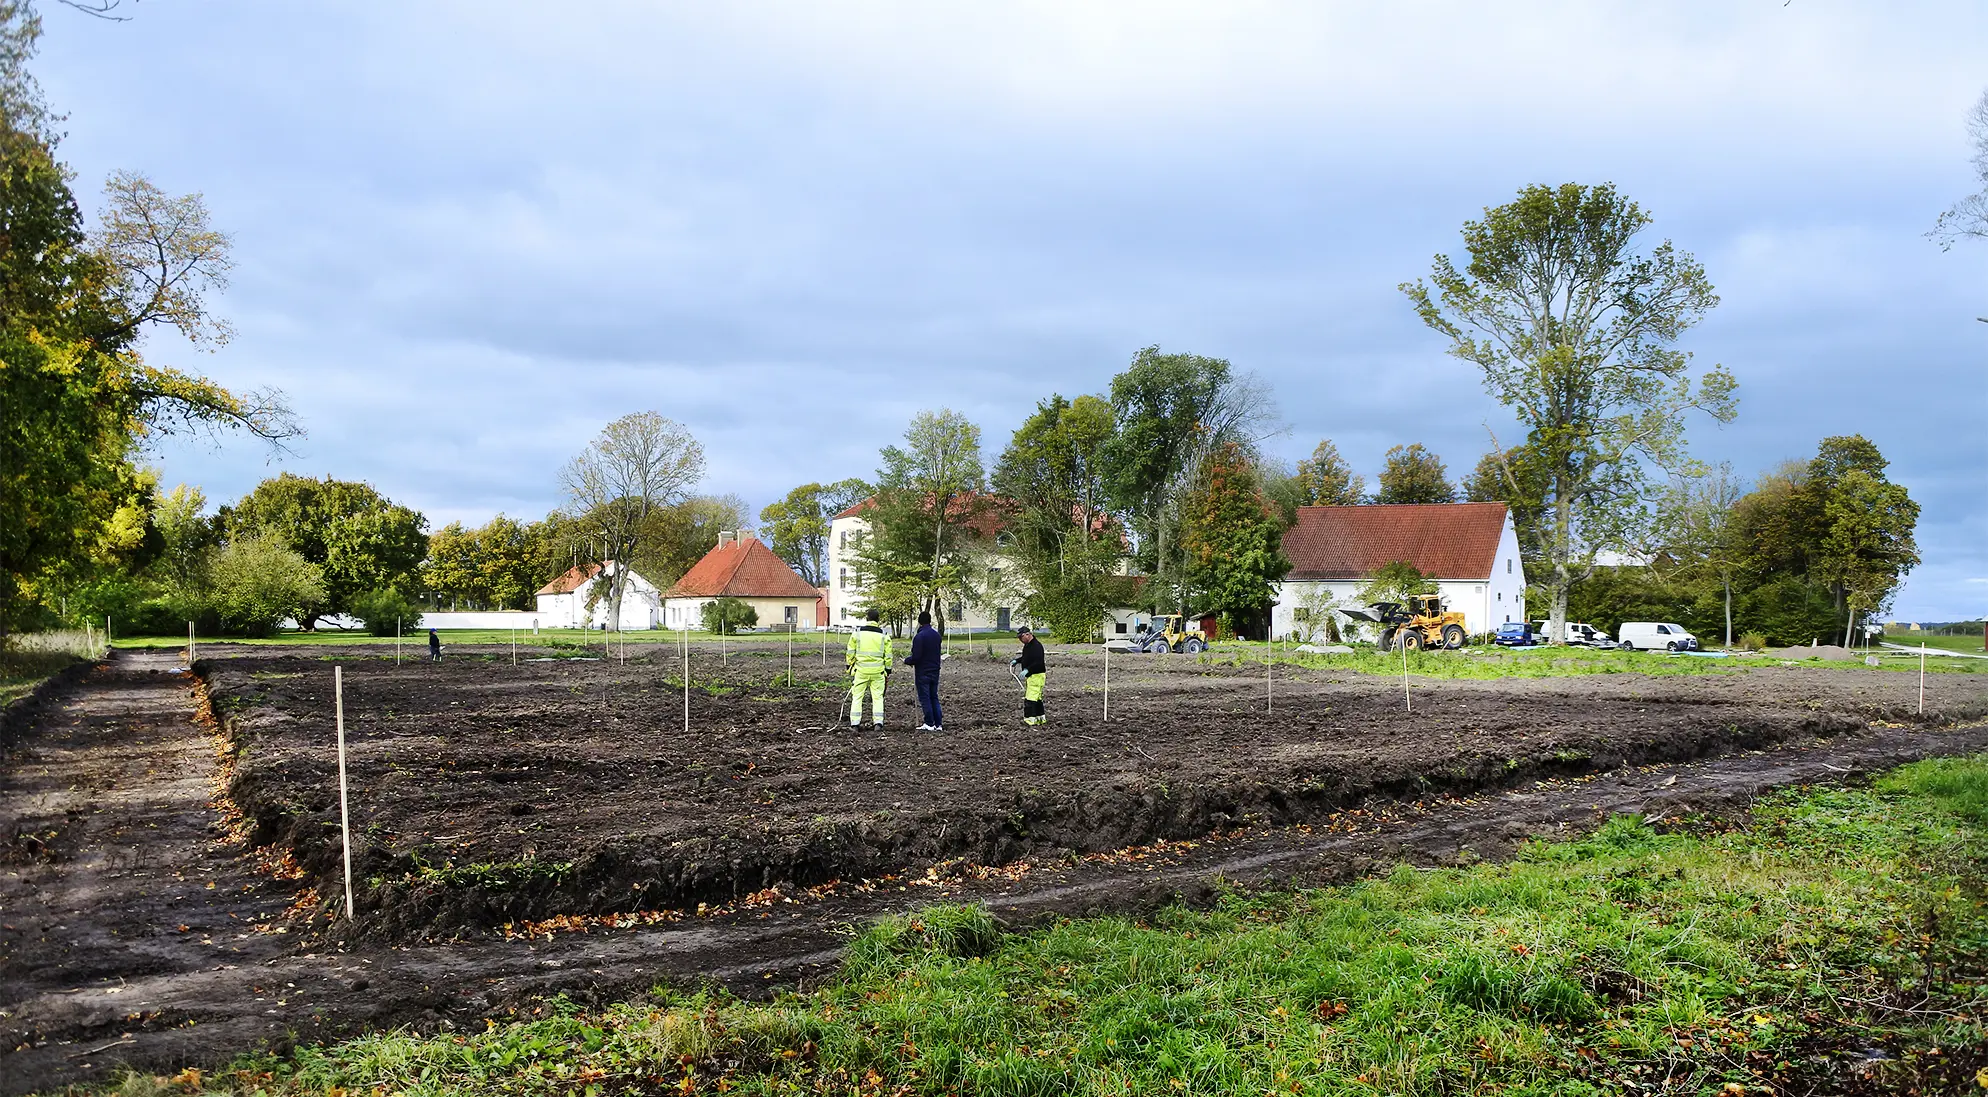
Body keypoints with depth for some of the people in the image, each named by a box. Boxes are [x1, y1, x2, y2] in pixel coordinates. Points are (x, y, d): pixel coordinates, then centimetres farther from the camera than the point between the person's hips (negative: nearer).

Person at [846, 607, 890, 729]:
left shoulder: (857, 632, -1)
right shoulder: (883, 634, 1)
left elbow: (850, 653, 3)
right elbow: (888, 656, 4)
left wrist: (849, 668, 14)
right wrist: (888, 671, 13)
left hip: (860, 670, -1)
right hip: (878, 671, 1)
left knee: (857, 696, 7)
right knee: (877, 696, 8)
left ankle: (855, 722, 5)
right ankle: (878, 722, 3)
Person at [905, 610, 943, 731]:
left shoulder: (919, 637, -18)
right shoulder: (936, 634, 6)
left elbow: (916, 657, -19)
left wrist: (907, 661, -1)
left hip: (922, 672, -7)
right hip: (935, 671, 7)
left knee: (924, 698, 0)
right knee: (934, 697, 12)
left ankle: (930, 724, 0)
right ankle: (938, 724, 11)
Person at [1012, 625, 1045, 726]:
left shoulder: (1036, 646, -20)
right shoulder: (1027, 645, 13)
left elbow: (1038, 662, -26)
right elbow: (1025, 658, 30)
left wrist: (1027, 670, -32)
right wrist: (1016, 661, 14)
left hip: (1036, 675, -11)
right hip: (1030, 676, 11)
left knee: (1031, 697, -11)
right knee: (1037, 697, 15)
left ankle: (1030, 718, -10)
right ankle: (1041, 718, 22)